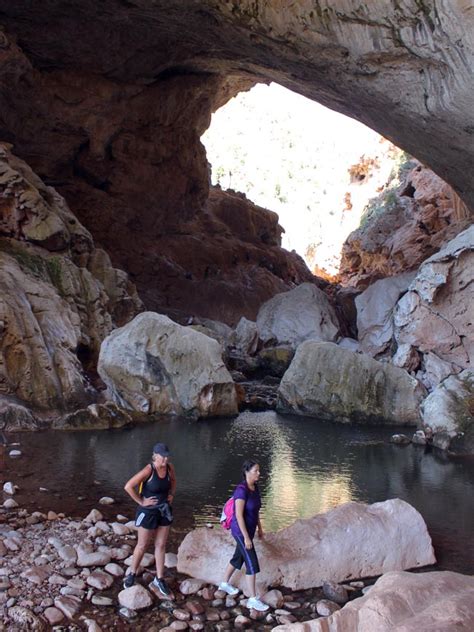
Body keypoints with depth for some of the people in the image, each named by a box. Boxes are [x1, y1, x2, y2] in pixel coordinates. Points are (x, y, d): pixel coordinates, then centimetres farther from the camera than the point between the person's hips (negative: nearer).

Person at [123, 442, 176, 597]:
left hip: (164, 511, 5)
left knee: (161, 546, 12)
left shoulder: (169, 467, -6)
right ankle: (132, 574, 33)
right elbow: (128, 486, -28)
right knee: (142, 546, 10)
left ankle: (159, 580, 25)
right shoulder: (148, 470, -25)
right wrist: (141, 501, -20)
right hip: (148, 511, -5)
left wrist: (171, 494, 3)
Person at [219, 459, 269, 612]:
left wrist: (259, 527, 18)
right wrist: (246, 537, -23)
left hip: (249, 529, 9)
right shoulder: (241, 490, -28)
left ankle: (225, 583, 44)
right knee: (252, 564, -6)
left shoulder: (255, 487, 1)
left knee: (238, 558, 24)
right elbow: (239, 515, -26)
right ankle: (253, 600, 5)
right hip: (241, 531, -9)